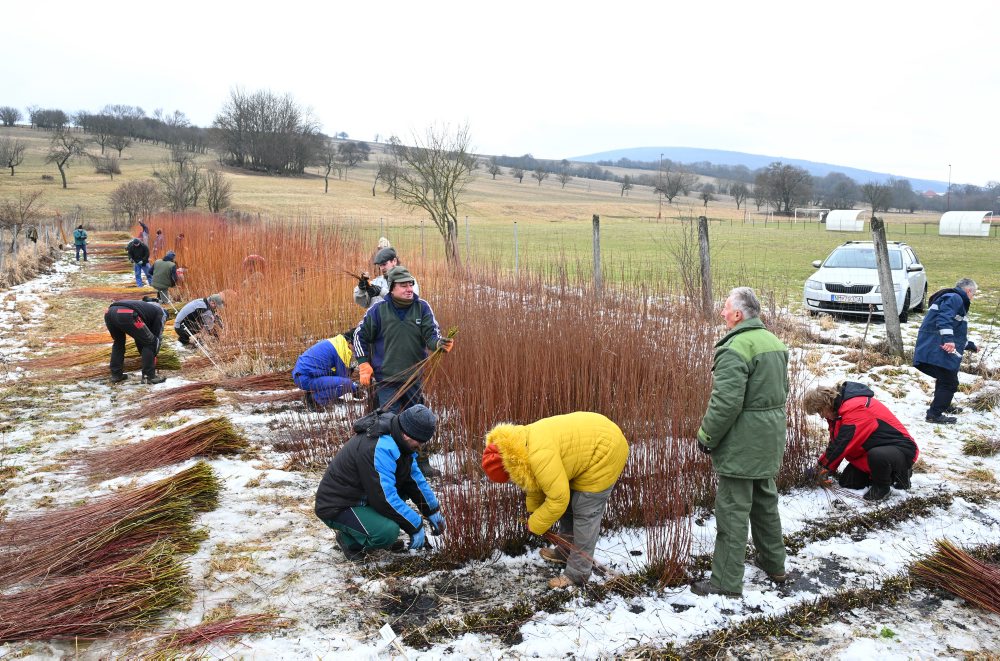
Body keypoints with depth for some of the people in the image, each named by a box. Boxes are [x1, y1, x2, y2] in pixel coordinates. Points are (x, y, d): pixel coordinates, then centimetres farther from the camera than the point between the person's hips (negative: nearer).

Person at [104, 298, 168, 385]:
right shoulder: (161, 313, 25)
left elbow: (139, 337, 47)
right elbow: (157, 336, 21)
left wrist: (144, 355, 52)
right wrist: (154, 356, 31)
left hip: (109, 312, 8)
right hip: (126, 315, -8)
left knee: (118, 343, 33)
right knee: (150, 343, 9)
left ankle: (116, 374, 32)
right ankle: (149, 376, 12)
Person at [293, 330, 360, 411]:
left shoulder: (335, 342, 17)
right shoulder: (342, 350, -12)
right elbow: (342, 377, -5)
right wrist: (355, 389, 11)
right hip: (306, 379, -10)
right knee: (346, 384, -20)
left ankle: (312, 394, 13)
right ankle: (314, 399, -10)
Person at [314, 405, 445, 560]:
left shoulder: (398, 440, -1)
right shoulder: (378, 448, -31)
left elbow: (415, 477, 10)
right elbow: (385, 498, -31)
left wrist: (433, 510, 10)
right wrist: (416, 526, -21)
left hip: (362, 497, 9)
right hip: (337, 506, -9)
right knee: (388, 532, -30)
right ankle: (349, 538, -1)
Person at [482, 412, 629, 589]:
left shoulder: (540, 455, -33)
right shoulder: (520, 446, -3)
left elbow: (558, 498, -26)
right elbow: (533, 481, 15)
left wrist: (535, 526, -12)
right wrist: (532, 511, 18)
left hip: (605, 451, -10)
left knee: (585, 513, -5)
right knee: (569, 502, 18)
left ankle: (577, 574, 4)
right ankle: (565, 552, 34)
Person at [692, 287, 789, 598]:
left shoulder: (736, 348, -21)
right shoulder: (774, 342, 9)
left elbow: (726, 402, -25)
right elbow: (782, 389, 18)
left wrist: (706, 436, -13)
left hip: (742, 443, -9)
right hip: (771, 441, 9)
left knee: (733, 512, -1)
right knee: (765, 502, 23)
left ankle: (726, 582, 7)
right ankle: (774, 564, 37)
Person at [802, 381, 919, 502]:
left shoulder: (855, 408, -29)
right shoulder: (841, 406, 3)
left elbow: (843, 444, -28)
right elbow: (835, 442, 10)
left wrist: (826, 466, -16)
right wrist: (822, 463, 3)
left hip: (901, 450, -9)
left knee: (877, 455, -41)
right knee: (847, 482, 3)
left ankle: (882, 487, -10)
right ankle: (891, 471, 17)